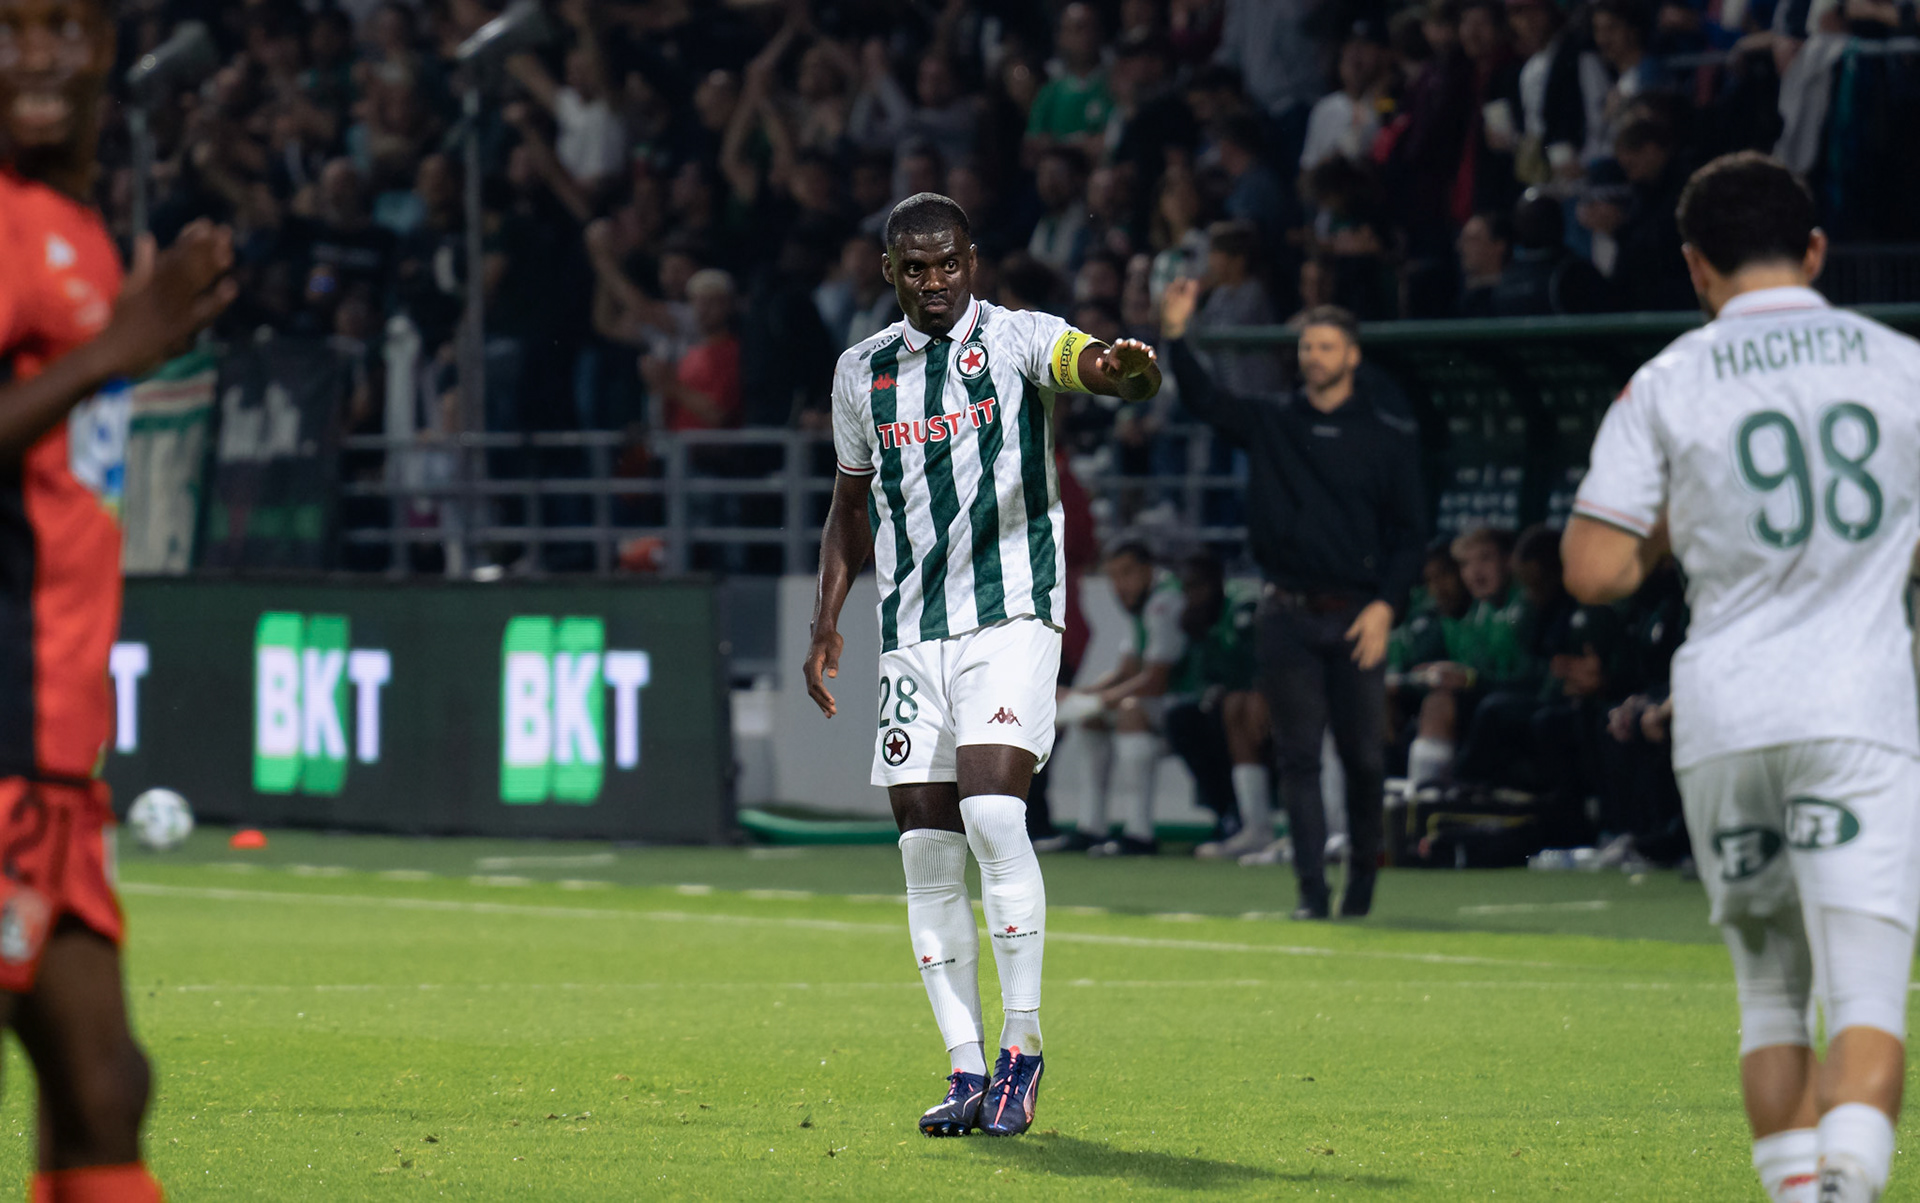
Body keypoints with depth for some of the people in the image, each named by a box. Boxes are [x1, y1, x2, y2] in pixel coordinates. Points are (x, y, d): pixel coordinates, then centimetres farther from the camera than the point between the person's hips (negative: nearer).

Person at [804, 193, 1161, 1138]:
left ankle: (1022, 1048, -11)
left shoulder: (1017, 340, -2)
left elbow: (1099, 369, -21)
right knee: (927, 850, 0)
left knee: (993, 815, -21)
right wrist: (827, 623, 13)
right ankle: (968, 1073, 5)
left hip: (1011, 615, -5)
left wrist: (1127, 368, -45)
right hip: (911, 635, 5)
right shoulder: (863, 374, 13)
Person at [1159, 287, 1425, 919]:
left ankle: (1363, 879, 20)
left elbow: (1409, 534, 4)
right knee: (1297, 756, -2)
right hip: (1288, 616, 1)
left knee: (1365, 756, 3)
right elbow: (1205, 401, -4)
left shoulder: (1389, 436, 4)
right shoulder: (1270, 424, 10)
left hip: (1356, 617, -1)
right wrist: (1176, 337, -19)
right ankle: (1312, 889, -1)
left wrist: (1385, 605, -8)